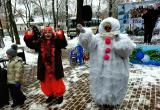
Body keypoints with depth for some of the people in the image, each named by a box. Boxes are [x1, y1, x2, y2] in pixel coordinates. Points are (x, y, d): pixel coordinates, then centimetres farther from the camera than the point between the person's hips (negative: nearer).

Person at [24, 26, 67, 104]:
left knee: (57, 82, 11)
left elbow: (64, 44, -25)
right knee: (45, 82, 19)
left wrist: (61, 37, -42)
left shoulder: (56, 41, -9)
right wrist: (28, 38, -23)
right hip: (44, 67, 4)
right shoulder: (40, 42, 1)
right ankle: (50, 95, 44)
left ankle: (60, 95, 36)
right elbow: (31, 45, -6)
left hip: (55, 67, -3)